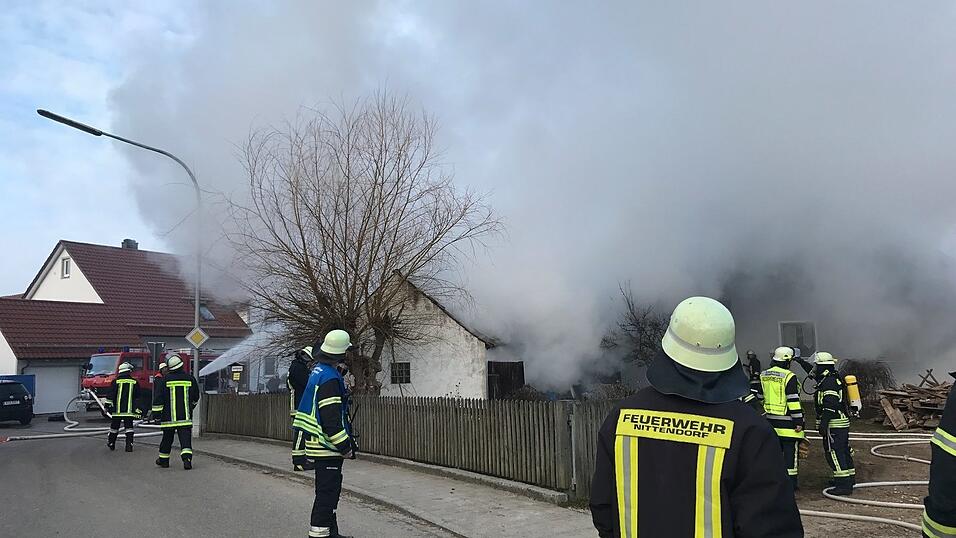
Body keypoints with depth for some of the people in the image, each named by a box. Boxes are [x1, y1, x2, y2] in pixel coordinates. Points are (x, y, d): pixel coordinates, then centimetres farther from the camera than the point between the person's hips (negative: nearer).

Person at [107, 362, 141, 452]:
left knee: (114, 427, 13)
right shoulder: (134, 382, 3)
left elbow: (111, 396, -3)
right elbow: (137, 398, 8)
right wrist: (137, 409, 14)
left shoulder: (116, 382, -3)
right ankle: (129, 445, -5)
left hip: (117, 410, 0)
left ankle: (111, 444, 26)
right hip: (129, 410, 0)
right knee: (129, 427, 2)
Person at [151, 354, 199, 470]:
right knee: (185, 437, -2)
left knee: (167, 437, 14)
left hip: (169, 416, 0)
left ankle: (163, 460, 26)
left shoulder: (165, 379, -5)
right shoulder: (190, 378, 1)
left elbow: (158, 397, -6)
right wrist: (191, 406, 30)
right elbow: (195, 397, 12)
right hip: (185, 416, 0)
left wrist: (156, 412, 0)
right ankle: (187, 458, -19)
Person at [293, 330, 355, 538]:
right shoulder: (330, 378, -21)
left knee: (329, 490, 20)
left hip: (319, 443, 11)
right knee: (327, 492, -5)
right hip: (328, 445, -11)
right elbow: (331, 417, -24)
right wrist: (344, 446, -18)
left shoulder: (318, 370, 12)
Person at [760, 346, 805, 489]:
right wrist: (799, 421, -12)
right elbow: (793, 401, -16)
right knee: (790, 451, 2)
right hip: (787, 421, -6)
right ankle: (791, 481, 7)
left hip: (771, 419, 6)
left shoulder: (763, 376, 7)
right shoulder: (789, 377, -14)